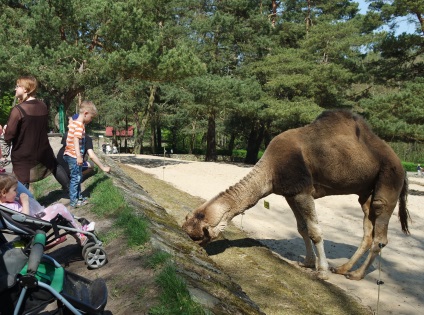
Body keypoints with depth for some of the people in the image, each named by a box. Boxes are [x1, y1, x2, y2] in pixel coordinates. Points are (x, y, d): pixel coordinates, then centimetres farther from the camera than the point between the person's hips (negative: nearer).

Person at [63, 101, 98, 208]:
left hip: (70, 155, 10)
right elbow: (76, 140, -25)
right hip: (74, 156, -10)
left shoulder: (74, 122, 12)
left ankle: (78, 197, 32)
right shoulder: (80, 125, -17)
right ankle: (73, 201, 8)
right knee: (76, 178, 0)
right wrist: (79, 156, -29)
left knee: (78, 177, 20)